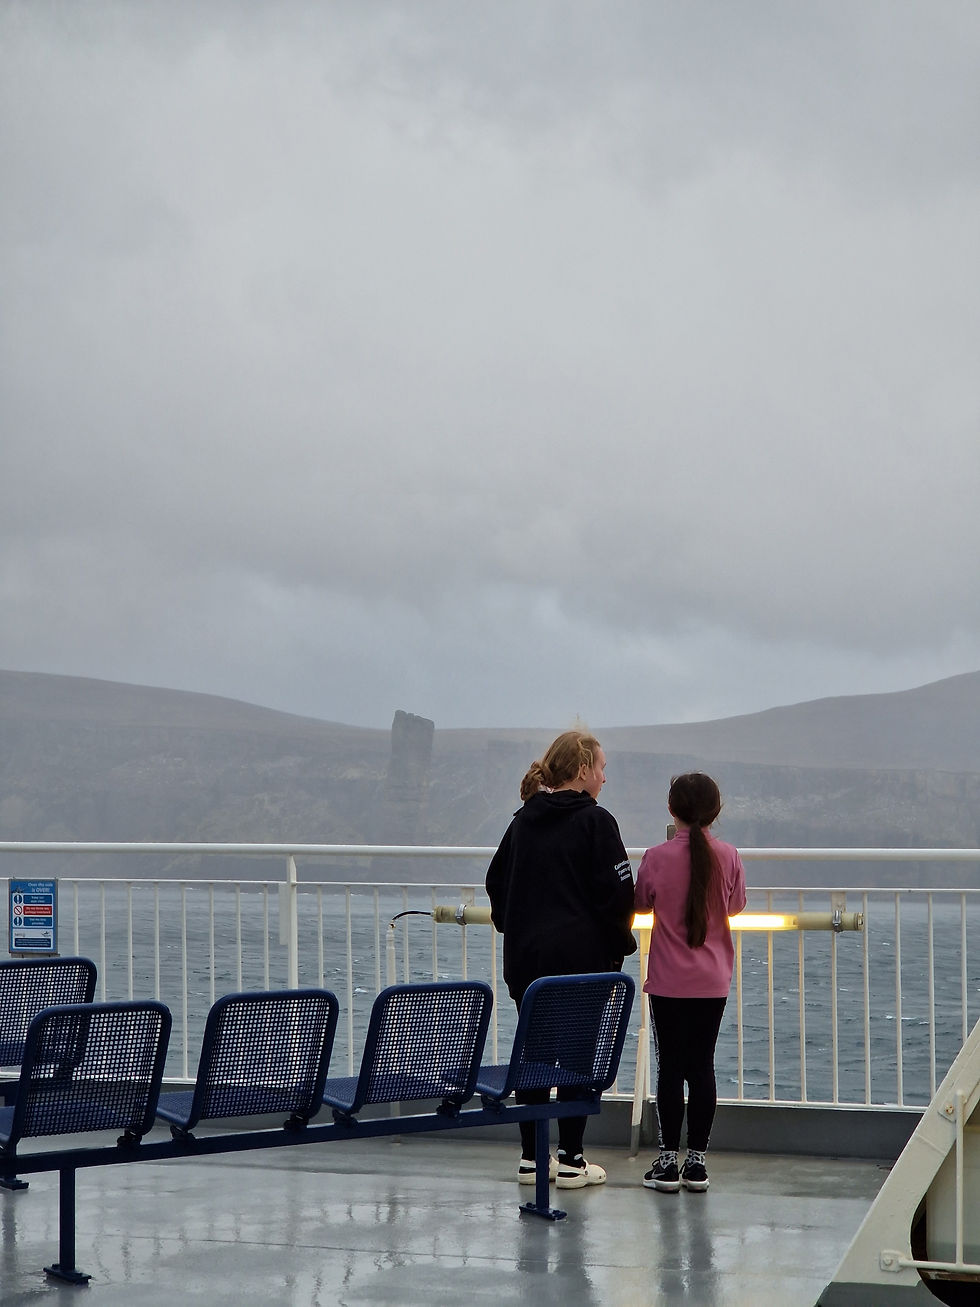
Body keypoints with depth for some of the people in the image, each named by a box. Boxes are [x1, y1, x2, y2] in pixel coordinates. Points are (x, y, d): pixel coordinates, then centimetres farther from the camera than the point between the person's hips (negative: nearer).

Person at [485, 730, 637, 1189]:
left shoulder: (523, 821, 10)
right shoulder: (594, 821, -8)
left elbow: (497, 883, 16)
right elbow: (618, 892, -10)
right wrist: (621, 945, 2)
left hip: (525, 958, 6)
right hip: (582, 957, -6)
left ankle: (531, 1157, 13)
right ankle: (571, 1160, 1)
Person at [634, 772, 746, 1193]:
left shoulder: (657, 858, -11)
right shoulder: (728, 857, -7)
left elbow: (641, 905, 4)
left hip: (668, 981, -2)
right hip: (713, 980, 2)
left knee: (670, 1067, 4)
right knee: (702, 1066, 7)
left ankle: (668, 1160, 5)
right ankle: (697, 1161, 8)